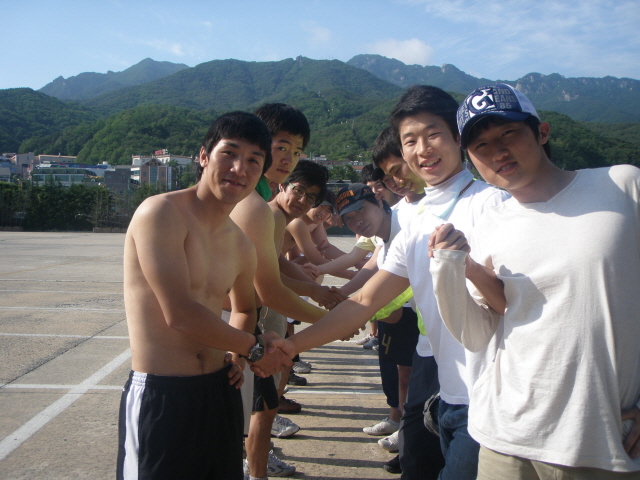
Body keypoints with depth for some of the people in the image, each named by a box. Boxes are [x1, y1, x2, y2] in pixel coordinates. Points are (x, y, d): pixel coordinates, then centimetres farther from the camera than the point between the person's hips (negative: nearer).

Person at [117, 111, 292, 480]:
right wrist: (254, 348, -8)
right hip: (160, 397, -7)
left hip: (220, 390, 7)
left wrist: (237, 355, 6)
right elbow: (180, 316, -22)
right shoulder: (162, 213, -15)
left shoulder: (241, 246, 9)